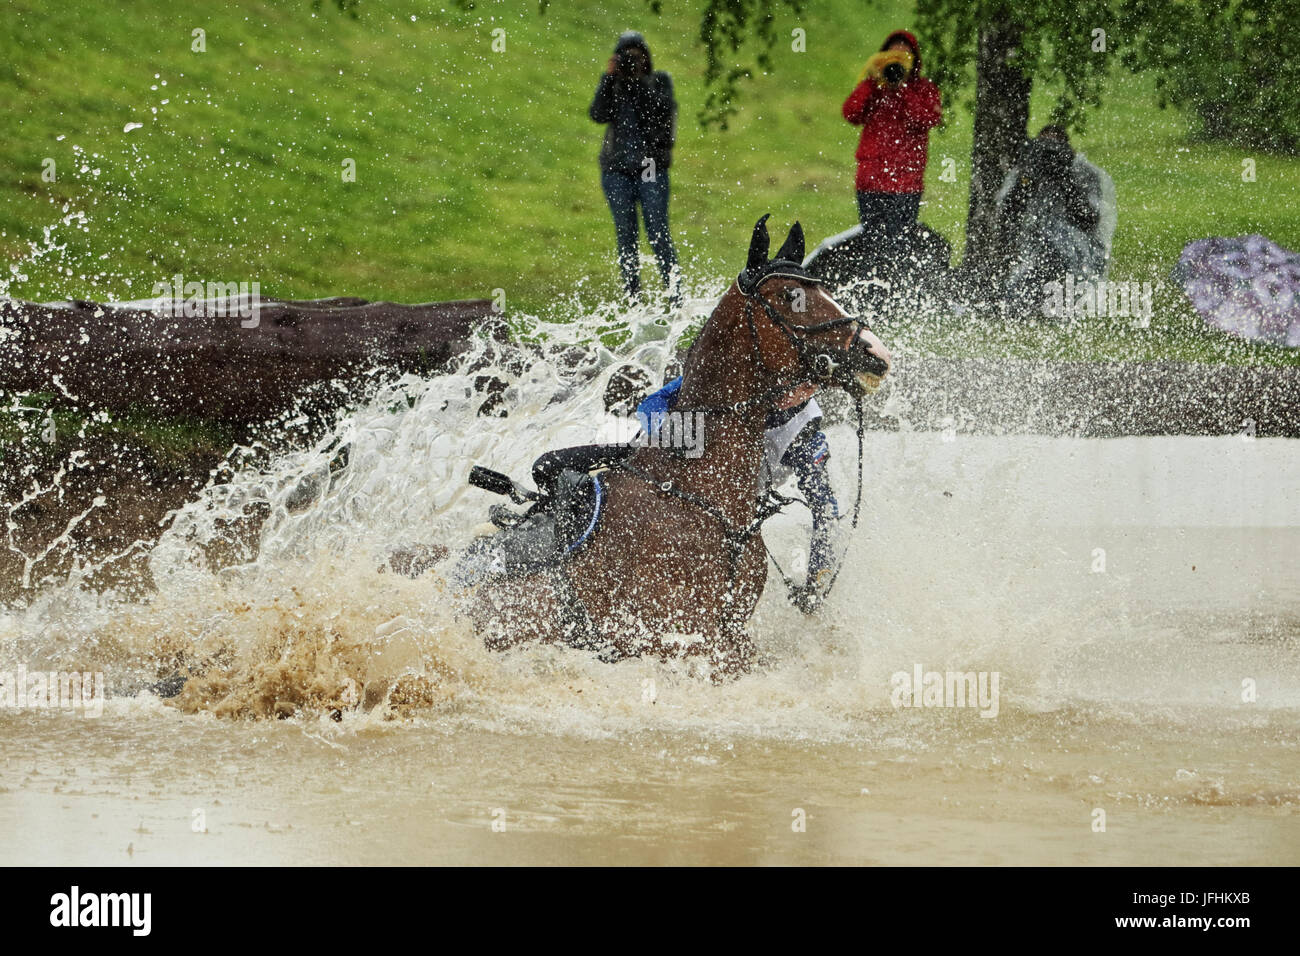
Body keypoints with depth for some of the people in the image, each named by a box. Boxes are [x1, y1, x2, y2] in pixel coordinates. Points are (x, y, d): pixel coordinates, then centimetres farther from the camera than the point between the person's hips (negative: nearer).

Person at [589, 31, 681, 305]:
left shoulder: (659, 80, 8)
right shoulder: (613, 85, 13)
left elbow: (663, 108, -10)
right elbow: (599, 115, -4)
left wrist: (637, 79, -14)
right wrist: (609, 78, -9)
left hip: (651, 169, -2)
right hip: (617, 171, 2)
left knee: (659, 235, -10)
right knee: (625, 237, 0)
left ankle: (675, 300, -10)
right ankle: (634, 302, 3)